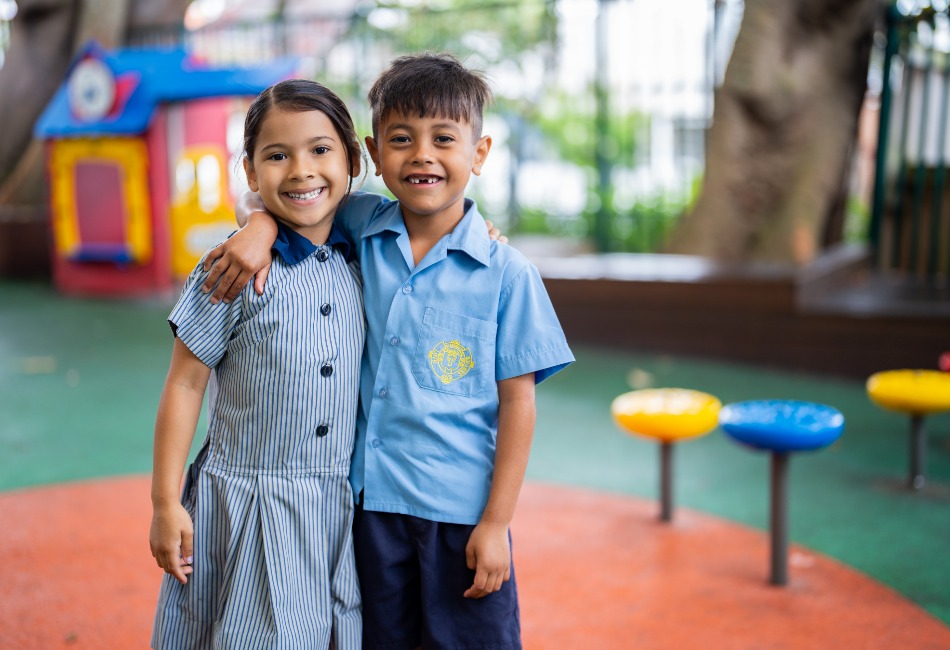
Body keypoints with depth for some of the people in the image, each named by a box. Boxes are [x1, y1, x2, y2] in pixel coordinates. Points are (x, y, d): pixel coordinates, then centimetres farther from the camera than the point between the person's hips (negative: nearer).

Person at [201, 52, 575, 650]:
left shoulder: (505, 273, -9)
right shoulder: (358, 229, -1)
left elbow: (517, 400, -7)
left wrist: (496, 522, -8)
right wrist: (263, 223, -13)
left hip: (462, 511, -3)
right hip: (368, 497, 3)